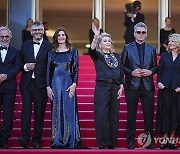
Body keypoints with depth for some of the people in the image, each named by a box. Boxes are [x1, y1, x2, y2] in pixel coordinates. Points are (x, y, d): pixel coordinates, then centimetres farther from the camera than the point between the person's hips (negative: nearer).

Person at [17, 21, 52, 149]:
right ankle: (25, 137, -13)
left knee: (40, 112, 3)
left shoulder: (49, 47, 2)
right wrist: (25, 66, -7)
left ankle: (37, 139, 10)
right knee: (26, 109, -8)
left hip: (41, 84, -2)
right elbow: (20, 63, 15)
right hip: (26, 83, 2)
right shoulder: (25, 45, 13)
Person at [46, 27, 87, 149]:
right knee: (56, 112, 2)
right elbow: (48, 70, 8)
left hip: (68, 83, -1)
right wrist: (48, 86, -1)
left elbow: (76, 69, 2)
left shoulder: (73, 51, 7)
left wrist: (74, 84, -9)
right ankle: (57, 141, 7)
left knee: (69, 111, -3)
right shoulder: (52, 53, 10)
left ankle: (70, 141, 2)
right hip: (55, 83, 1)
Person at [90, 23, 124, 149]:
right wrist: (96, 37, -33)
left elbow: (121, 73, 14)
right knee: (101, 115, -8)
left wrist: (121, 87, 3)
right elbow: (92, 50, -19)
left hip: (115, 87, 4)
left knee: (114, 115, 5)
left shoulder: (116, 56, 17)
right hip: (102, 87, -4)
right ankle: (102, 143, -5)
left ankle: (112, 142, 10)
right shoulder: (97, 55, 5)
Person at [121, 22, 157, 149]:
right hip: (132, 85, -1)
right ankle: (130, 142, 10)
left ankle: (149, 141, 10)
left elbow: (156, 66, 13)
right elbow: (122, 66, 4)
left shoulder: (151, 49, 12)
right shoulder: (127, 48, 6)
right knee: (131, 115, 3)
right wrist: (131, 72, -11)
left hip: (147, 85, 2)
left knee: (149, 114, 1)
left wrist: (150, 72, -7)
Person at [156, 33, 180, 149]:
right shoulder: (164, 56, 9)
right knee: (165, 112, 1)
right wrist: (159, 82, -7)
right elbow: (159, 71, 9)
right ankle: (165, 138, 6)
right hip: (165, 88, 1)